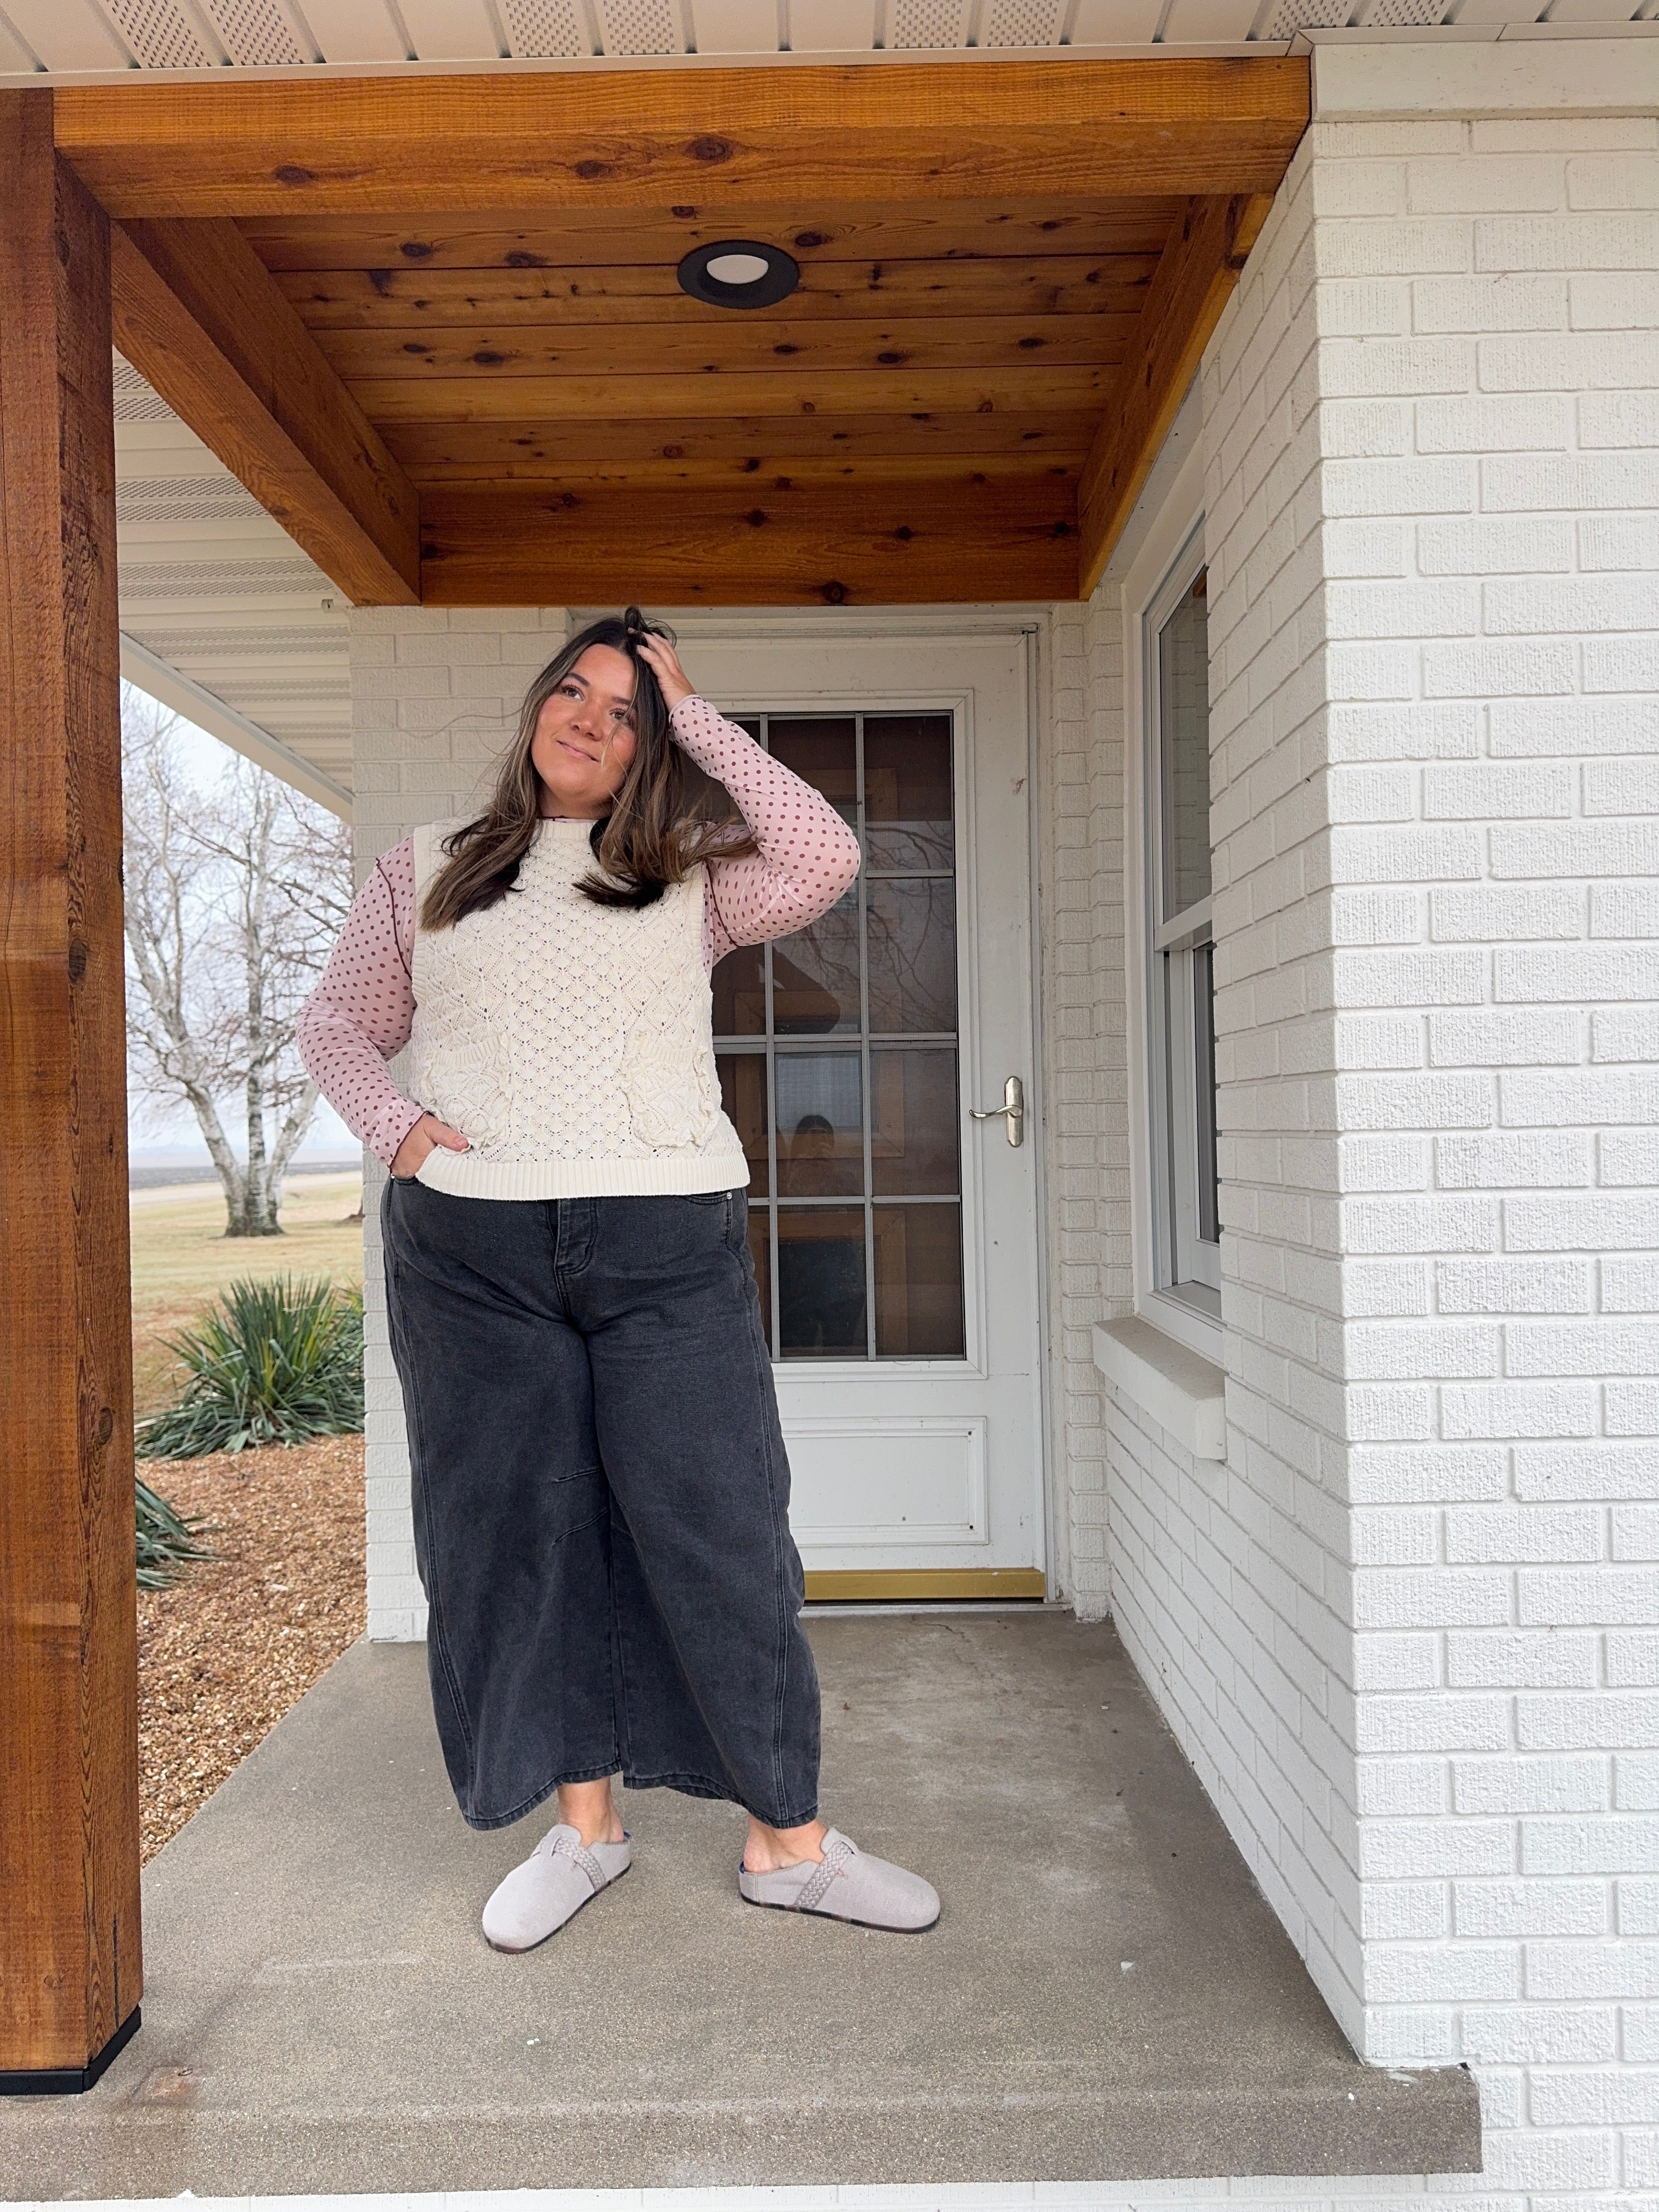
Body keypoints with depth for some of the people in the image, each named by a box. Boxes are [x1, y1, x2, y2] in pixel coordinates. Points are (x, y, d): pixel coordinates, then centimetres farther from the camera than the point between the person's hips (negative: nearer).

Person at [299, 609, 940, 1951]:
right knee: (513, 1530, 7)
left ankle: (788, 1841, 14)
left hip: (669, 1245, -1)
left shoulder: (690, 880, 11)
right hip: (469, 1248, 2)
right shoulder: (423, 876, 15)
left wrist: (695, 715, 2)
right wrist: (393, 1125, -2)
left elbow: (825, 860, -6)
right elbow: (341, 1019, 19)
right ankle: (584, 1824, 25)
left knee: (720, 1529, -1)